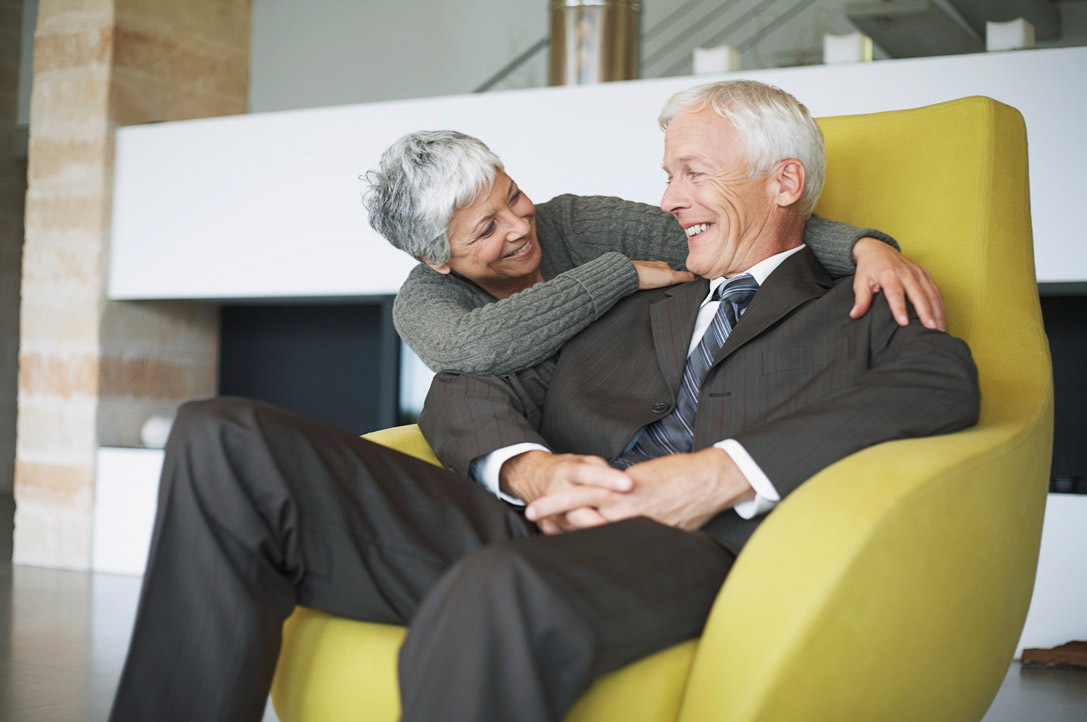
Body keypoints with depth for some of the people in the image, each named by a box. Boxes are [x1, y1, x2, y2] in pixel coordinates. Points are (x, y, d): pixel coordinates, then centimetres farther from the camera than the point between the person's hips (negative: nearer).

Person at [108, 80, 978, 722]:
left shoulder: (858, 313, 19)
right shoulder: (630, 305, 31)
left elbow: (941, 380, -6)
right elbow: (468, 390, 21)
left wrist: (726, 473, -18)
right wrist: (529, 469, -4)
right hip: (531, 527, 6)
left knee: (501, 592, -42)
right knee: (222, 442, -10)